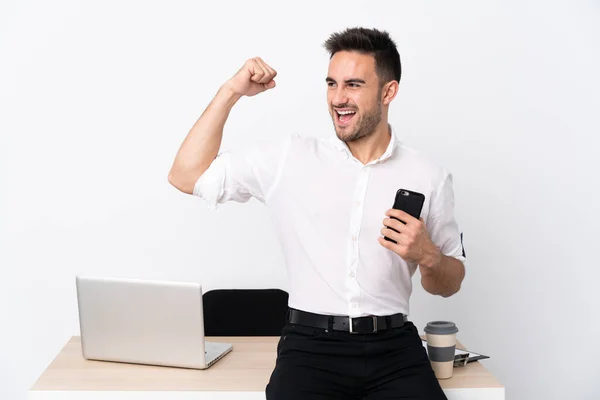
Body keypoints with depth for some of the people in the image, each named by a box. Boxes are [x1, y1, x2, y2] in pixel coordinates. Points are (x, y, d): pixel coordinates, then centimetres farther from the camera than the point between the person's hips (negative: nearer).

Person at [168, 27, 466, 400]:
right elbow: (187, 176, 5)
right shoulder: (288, 157, 6)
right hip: (310, 345, -1)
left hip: (393, 347, 1)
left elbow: (451, 284, 15)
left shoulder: (429, 176, 7)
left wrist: (427, 256, -8)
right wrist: (231, 92, 2)